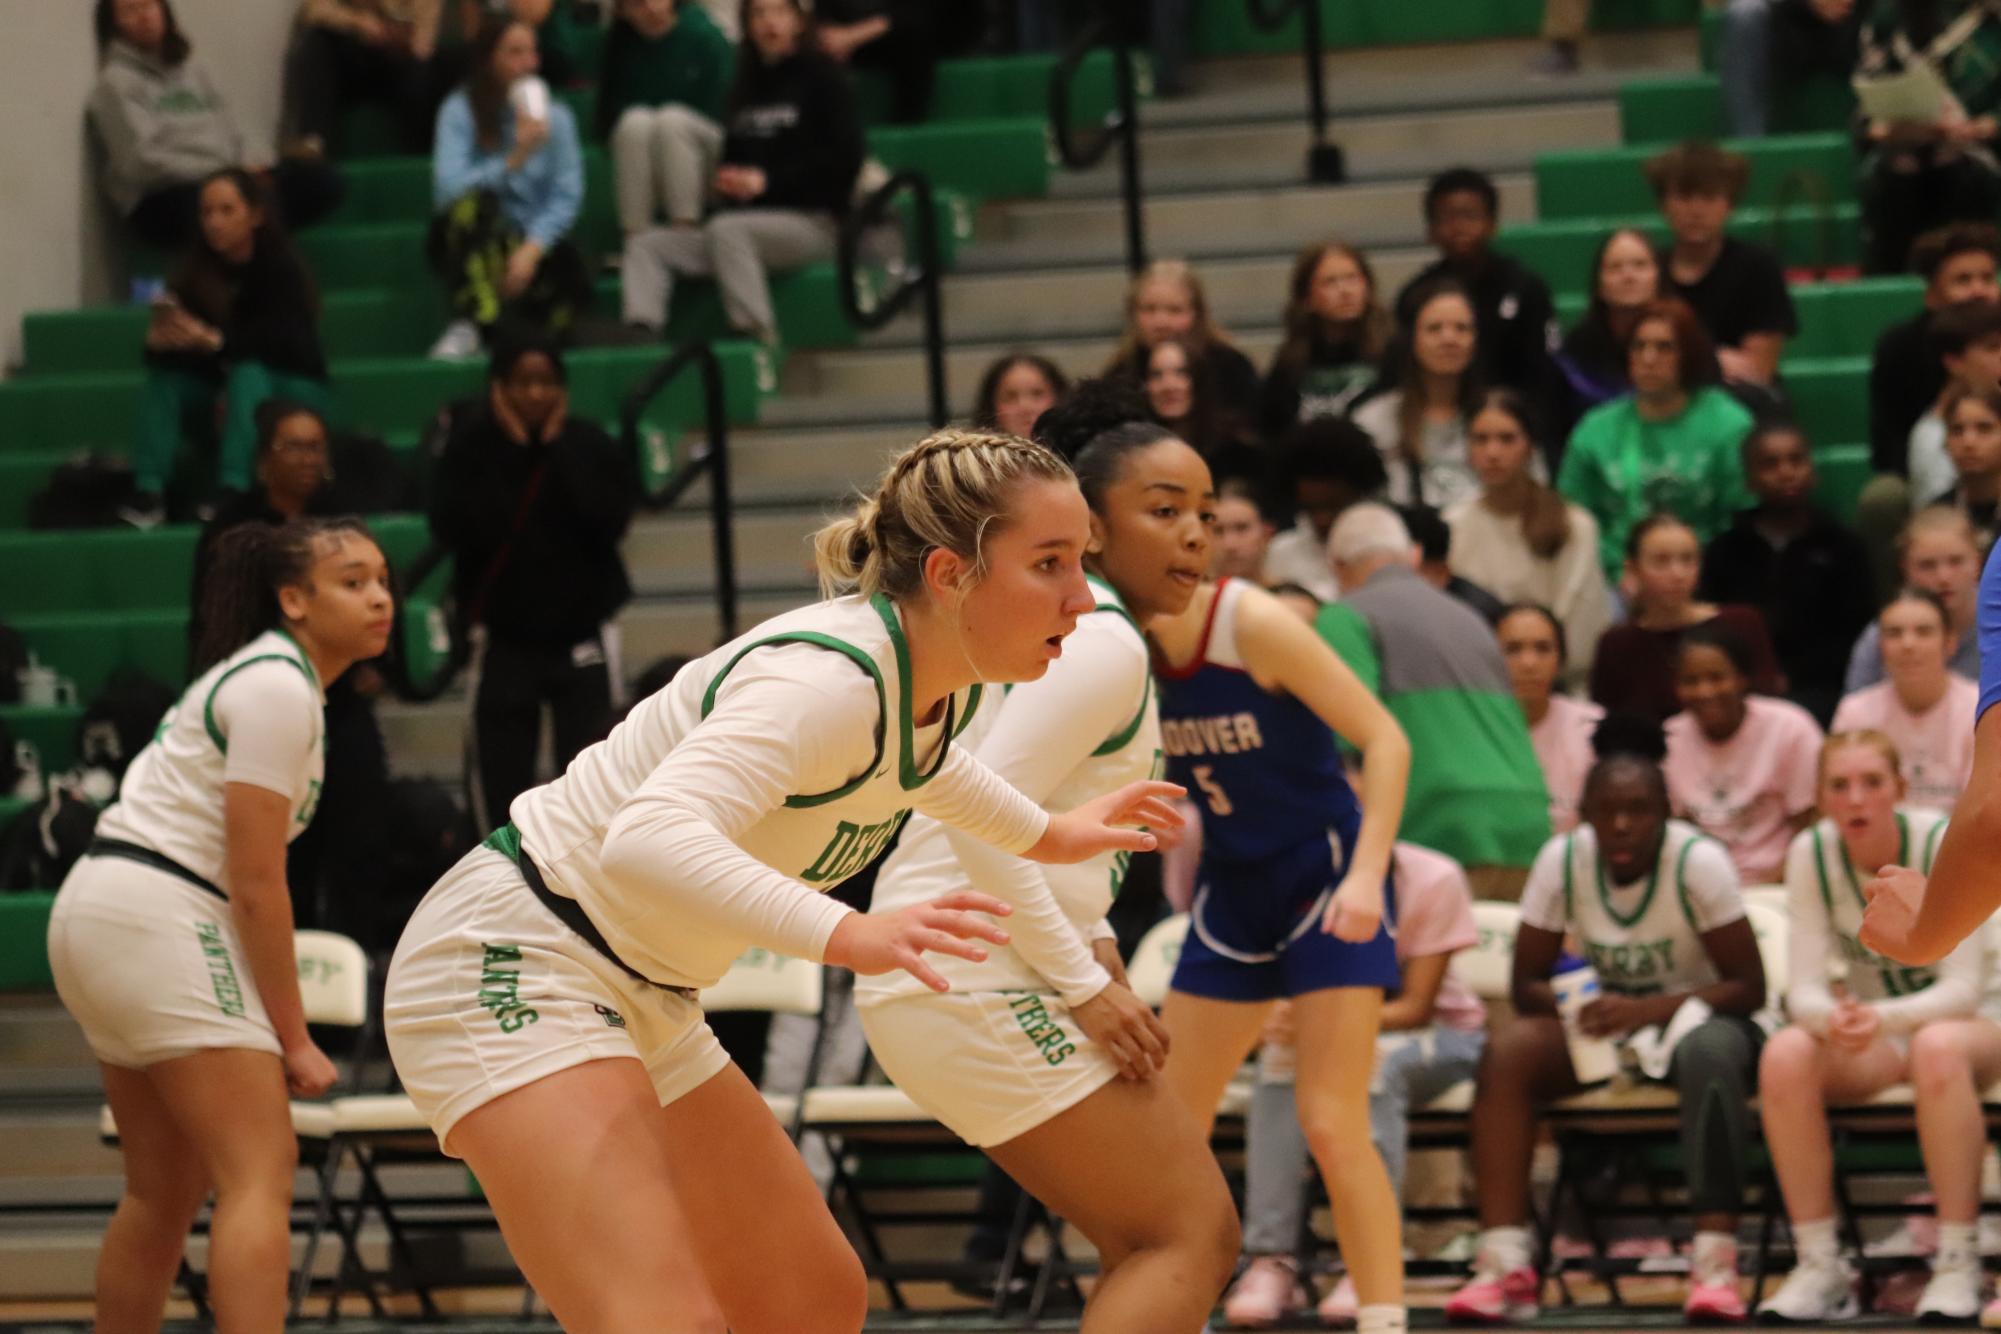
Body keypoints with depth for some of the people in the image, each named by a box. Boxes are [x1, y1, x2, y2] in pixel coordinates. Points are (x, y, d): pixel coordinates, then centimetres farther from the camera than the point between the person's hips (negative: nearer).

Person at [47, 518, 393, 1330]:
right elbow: (256, 883, -15)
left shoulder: (267, 676, 17)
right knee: (262, 1173, -16)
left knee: (166, 1191, 15)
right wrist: (294, 1039, -11)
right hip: (157, 918, -11)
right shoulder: (278, 689, -13)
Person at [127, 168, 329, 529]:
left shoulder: (281, 266, -17)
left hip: (295, 387, -5)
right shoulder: (199, 268, -5)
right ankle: (149, 493, -33)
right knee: (163, 374, -19)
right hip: (227, 388, 5)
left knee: (246, 371, -34)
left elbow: (284, 340, -30)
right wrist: (162, 337, -34)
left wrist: (214, 340, -42)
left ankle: (232, 491, -47)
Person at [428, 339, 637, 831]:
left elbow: (609, 518, -17)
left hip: (583, 635, 0)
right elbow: (456, 528, -18)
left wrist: (558, 449, -14)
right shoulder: (472, 450, -3)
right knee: (499, 773, 2)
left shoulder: (590, 446, -2)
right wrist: (508, 451, -15)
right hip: (503, 637, 0)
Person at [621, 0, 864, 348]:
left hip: (814, 223, -7)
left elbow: (845, 159, -8)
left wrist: (767, 181, -14)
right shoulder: (746, 87, 20)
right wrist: (724, 183, 1)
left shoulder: (822, 77, 2)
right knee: (646, 244, -8)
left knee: (726, 229, -36)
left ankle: (758, 340, -41)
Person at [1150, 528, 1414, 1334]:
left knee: (1331, 1125, -15)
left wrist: (1367, 874, -28)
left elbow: (1385, 740, -19)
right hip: (1234, 889, 7)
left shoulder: (1254, 625, -20)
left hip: (1325, 880, -7)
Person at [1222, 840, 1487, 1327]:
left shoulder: (1434, 881, -20)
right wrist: (1280, 1021, -43)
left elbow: (1416, 1007, -22)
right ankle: (1271, 1261, -35)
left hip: (1437, 1033, -2)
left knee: (1376, 1061, -37)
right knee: (1282, 1056, -32)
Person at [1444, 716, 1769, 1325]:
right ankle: (1506, 1267, -32)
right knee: (1506, 1052, -26)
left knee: (1711, 1049, -40)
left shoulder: (1697, 862, -18)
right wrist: (1577, 1005, -26)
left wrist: (1649, 1011, -33)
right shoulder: (1563, 860, -8)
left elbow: (1749, 987, -18)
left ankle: (1716, 1264, -43)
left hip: (1692, 1018, -3)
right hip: (1604, 1023, 3)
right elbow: (1527, 985, -2)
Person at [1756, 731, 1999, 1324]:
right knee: (1784, 1056, -29)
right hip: (1870, 1031, 3)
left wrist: (1883, 1018, -42)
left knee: (1937, 1047, -40)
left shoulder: (1943, 845, -19)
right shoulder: (1811, 853, -10)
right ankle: (1819, 1266, -24)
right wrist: (1834, 1020, -39)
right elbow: (1804, 990, -14)